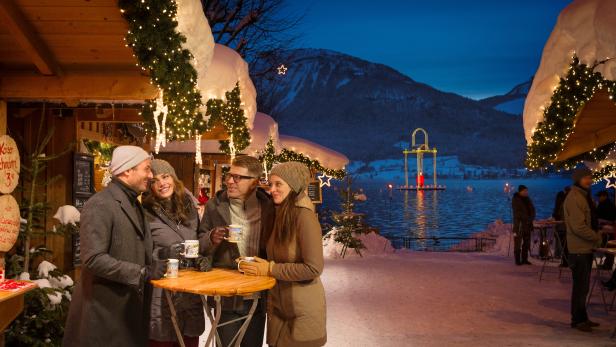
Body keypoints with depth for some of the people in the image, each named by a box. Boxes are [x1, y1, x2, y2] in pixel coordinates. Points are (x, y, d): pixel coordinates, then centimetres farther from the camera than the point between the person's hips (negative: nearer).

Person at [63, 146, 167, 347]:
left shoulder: (134, 204, 14)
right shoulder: (100, 205, -15)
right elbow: (94, 259, -23)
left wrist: (153, 266, 1)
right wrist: (142, 272, -22)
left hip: (130, 304, 8)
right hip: (105, 307, -8)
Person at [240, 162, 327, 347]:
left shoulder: (305, 216, -18)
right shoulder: (281, 214, 8)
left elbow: (313, 268, -22)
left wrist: (270, 269, -17)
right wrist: (255, 265, 3)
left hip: (303, 309, -7)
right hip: (278, 306, 8)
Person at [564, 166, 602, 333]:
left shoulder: (584, 196, 16)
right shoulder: (574, 198, -18)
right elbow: (578, 226, -22)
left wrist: (596, 234, 6)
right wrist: (597, 238, -12)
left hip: (586, 248, 10)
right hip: (579, 249, -10)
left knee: (583, 286, 16)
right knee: (581, 286, -3)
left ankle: (582, 318, 25)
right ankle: (577, 320, 7)